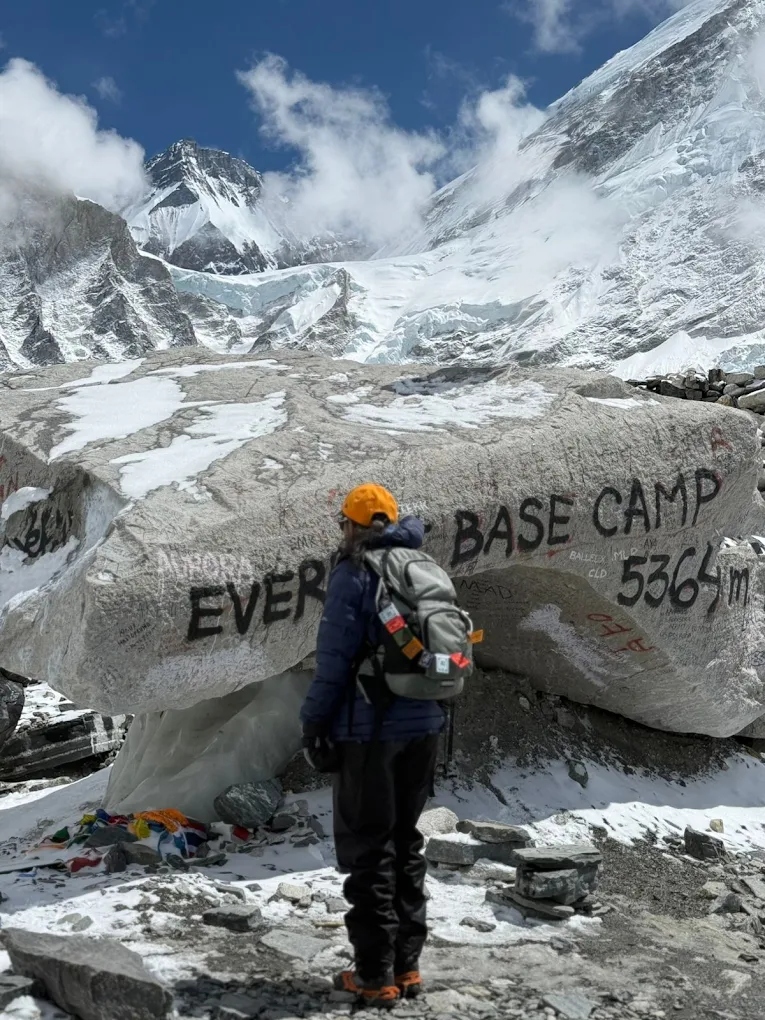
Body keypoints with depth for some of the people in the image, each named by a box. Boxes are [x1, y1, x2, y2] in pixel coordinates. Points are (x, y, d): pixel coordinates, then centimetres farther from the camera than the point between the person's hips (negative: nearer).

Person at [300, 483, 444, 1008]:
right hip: (423, 725, 7)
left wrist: (314, 721, -8)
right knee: (406, 843, 16)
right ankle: (407, 966, 22)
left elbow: (335, 655, -14)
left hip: (370, 729, -7)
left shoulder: (354, 573, -11)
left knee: (368, 850, 2)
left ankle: (375, 976, 7)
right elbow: (415, 528, 27)